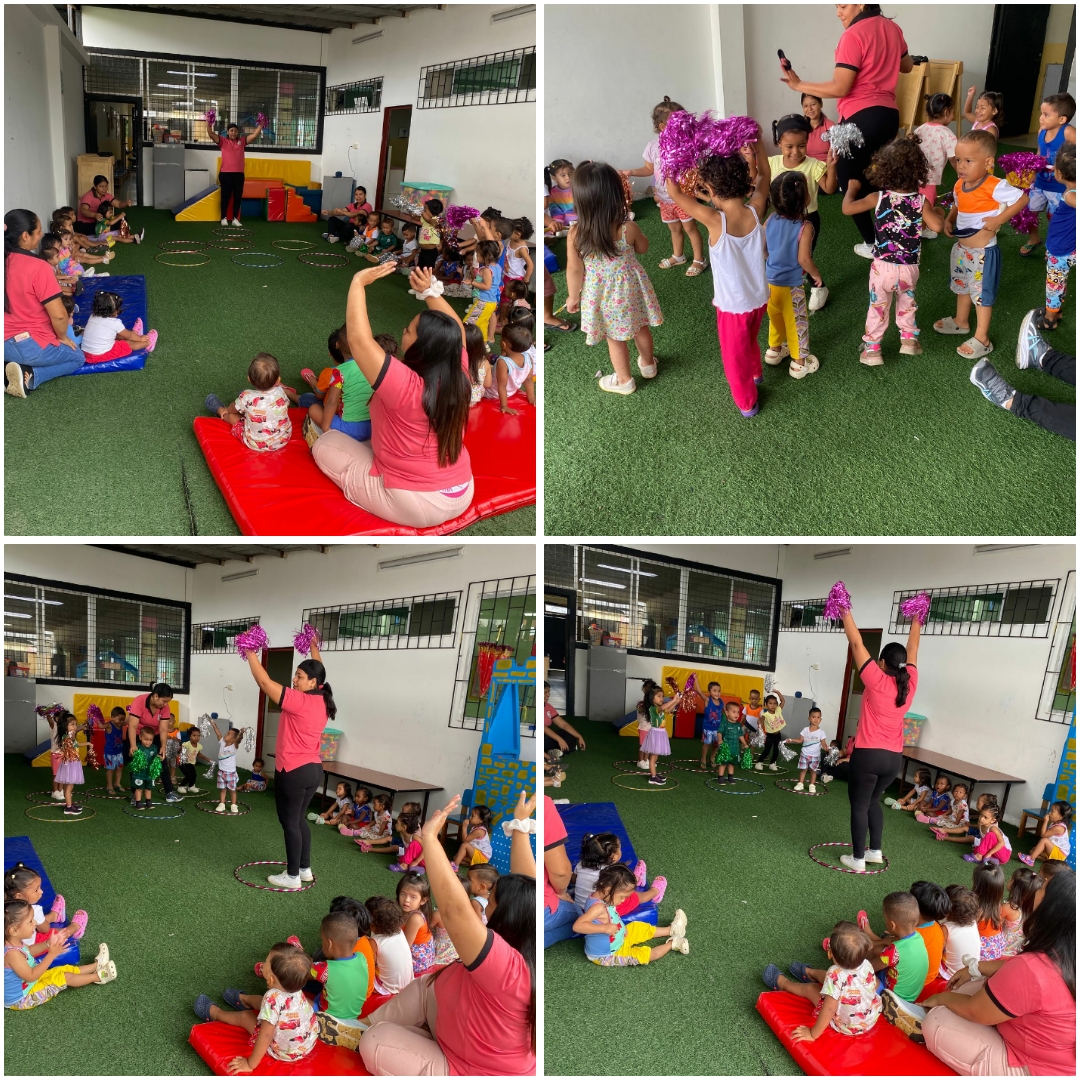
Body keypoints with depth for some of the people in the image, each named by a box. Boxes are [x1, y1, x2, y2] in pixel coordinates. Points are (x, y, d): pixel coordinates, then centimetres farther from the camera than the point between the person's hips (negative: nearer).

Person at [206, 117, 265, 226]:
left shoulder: (242, 141, 11)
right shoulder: (223, 141, 4)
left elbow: (254, 135, 7)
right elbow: (211, 135, -5)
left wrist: (260, 125, -2)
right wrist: (208, 123, -17)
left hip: (239, 174, 3)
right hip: (225, 173, -3)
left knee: (238, 196, 5)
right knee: (226, 196, 3)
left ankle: (235, 218, 13)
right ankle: (224, 218, 10)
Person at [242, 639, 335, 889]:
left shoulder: (299, 701, -20)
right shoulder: (322, 701, 3)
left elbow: (264, 682, -19)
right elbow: (318, 672, 23)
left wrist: (250, 652, -13)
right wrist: (314, 648, 32)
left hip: (293, 771, -8)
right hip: (313, 769, 8)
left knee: (290, 822, 3)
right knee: (299, 819, 20)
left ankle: (292, 876, 10)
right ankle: (305, 869, 27)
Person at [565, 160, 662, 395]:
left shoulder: (575, 234, -27)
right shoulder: (628, 228, -26)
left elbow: (574, 271, -14)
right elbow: (643, 248, -3)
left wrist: (573, 297, 3)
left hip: (602, 296, -1)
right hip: (630, 289, 1)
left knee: (615, 338, 21)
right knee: (641, 328, 28)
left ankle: (624, 380, 40)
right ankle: (648, 364, 52)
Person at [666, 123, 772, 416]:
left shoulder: (715, 220, -30)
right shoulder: (755, 211, -17)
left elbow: (673, 191, -22)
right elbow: (764, 177, 6)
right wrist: (758, 143, 9)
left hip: (733, 305, -5)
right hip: (760, 299, 5)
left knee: (735, 355, 20)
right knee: (750, 340, 34)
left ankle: (747, 402, 37)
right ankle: (755, 373, 60)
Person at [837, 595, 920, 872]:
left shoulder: (877, 681, -14)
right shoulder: (909, 682, 0)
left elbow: (857, 644, -12)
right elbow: (912, 650, 14)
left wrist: (846, 613, -7)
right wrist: (916, 621, 26)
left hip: (868, 754, -6)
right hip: (893, 758, 6)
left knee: (859, 805, 5)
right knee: (872, 801, 24)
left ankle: (858, 858, 9)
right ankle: (875, 851, 27)